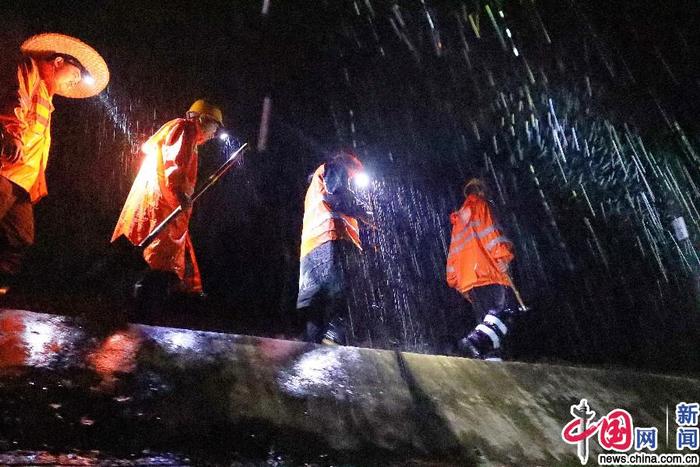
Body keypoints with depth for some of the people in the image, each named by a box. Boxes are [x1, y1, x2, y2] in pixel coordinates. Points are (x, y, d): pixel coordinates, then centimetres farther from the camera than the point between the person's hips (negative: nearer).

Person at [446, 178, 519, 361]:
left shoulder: (458, 218, 32)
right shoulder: (480, 206, 11)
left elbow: (454, 253, 27)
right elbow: (489, 231, -6)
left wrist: (455, 279, 24)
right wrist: (502, 254, -12)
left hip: (467, 277, 8)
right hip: (485, 270, -8)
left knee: (487, 320, 4)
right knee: (507, 309, -19)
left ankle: (491, 356, -10)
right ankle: (475, 340, -37)